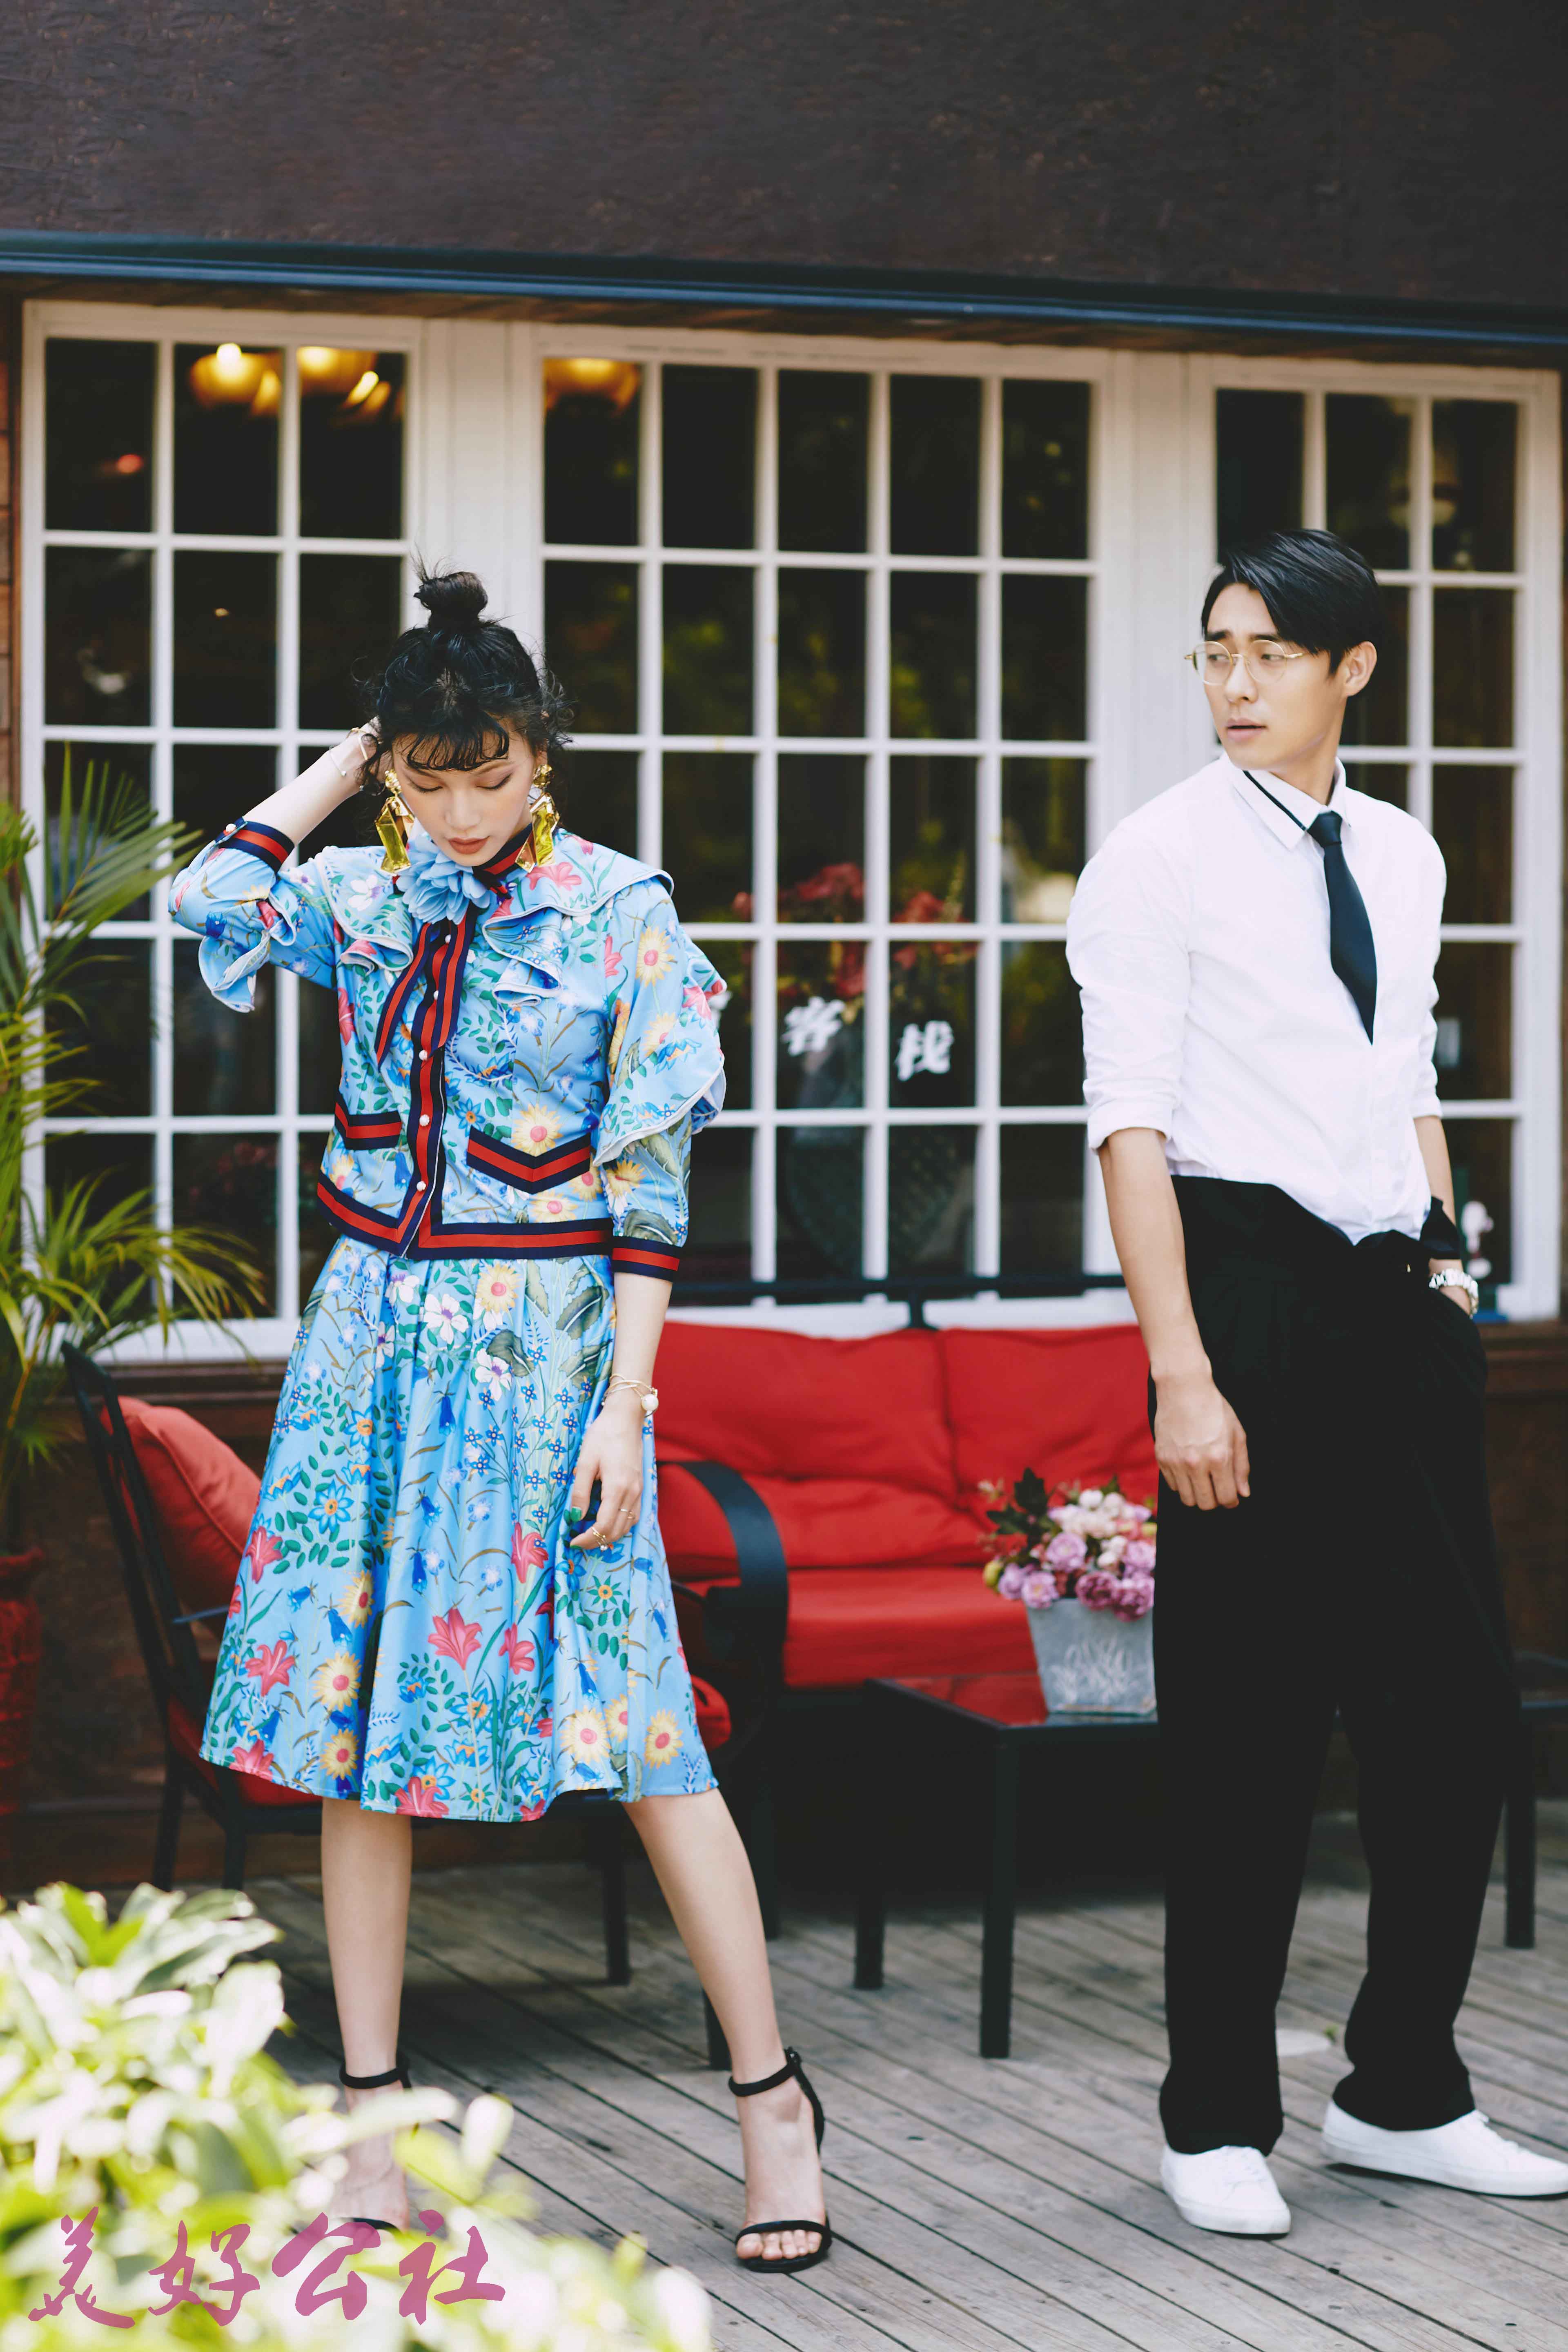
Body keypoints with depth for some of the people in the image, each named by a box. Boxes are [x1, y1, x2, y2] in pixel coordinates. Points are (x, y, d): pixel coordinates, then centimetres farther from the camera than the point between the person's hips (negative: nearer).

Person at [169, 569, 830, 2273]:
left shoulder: (620, 920, -5)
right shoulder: (369, 899, 7)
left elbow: (649, 1192, -6)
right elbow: (215, 898, -13)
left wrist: (624, 1406, -11)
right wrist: (342, 768, 0)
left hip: (543, 1337, -4)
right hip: (375, 1329, 5)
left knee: (625, 1715, -7)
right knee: (346, 1704, 3)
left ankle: (768, 2092, 5)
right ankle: (371, 2111, 12)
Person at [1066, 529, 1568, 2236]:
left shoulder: (1402, 856, 14)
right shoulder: (1160, 859, -4)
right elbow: (1131, 1128, -10)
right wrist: (1182, 1373, -16)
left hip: (1397, 1290, 6)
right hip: (1255, 1277, -6)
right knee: (1247, 1725, -1)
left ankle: (1405, 2093, 21)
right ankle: (1219, 2123, 11)